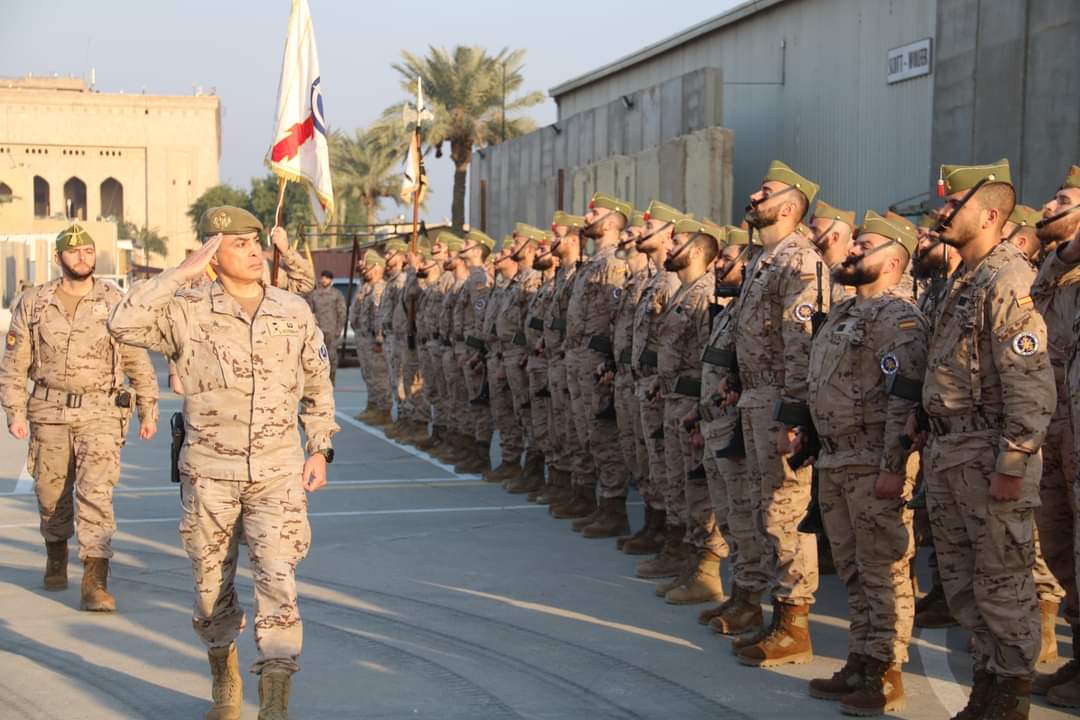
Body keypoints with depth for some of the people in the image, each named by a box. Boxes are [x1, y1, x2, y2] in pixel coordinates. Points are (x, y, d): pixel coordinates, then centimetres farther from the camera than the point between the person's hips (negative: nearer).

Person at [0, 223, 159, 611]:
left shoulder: (115, 302, 2)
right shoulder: (33, 303, 3)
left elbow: (138, 362, 6)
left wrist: (148, 411, 5)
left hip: (101, 413, -2)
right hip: (49, 413, 2)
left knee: (96, 493, -14)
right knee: (51, 492, 13)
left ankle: (94, 582, -15)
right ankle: (56, 556, 41)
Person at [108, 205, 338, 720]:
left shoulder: (295, 312, 4)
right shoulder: (188, 311, -4)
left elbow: (317, 387, 15)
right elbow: (124, 324, -21)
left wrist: (319, 449, 9)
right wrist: (182, 272, -19)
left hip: (278, 474, 0)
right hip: (209, 475, 0)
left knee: (278, 583, -12)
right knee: (212, 588, 12)